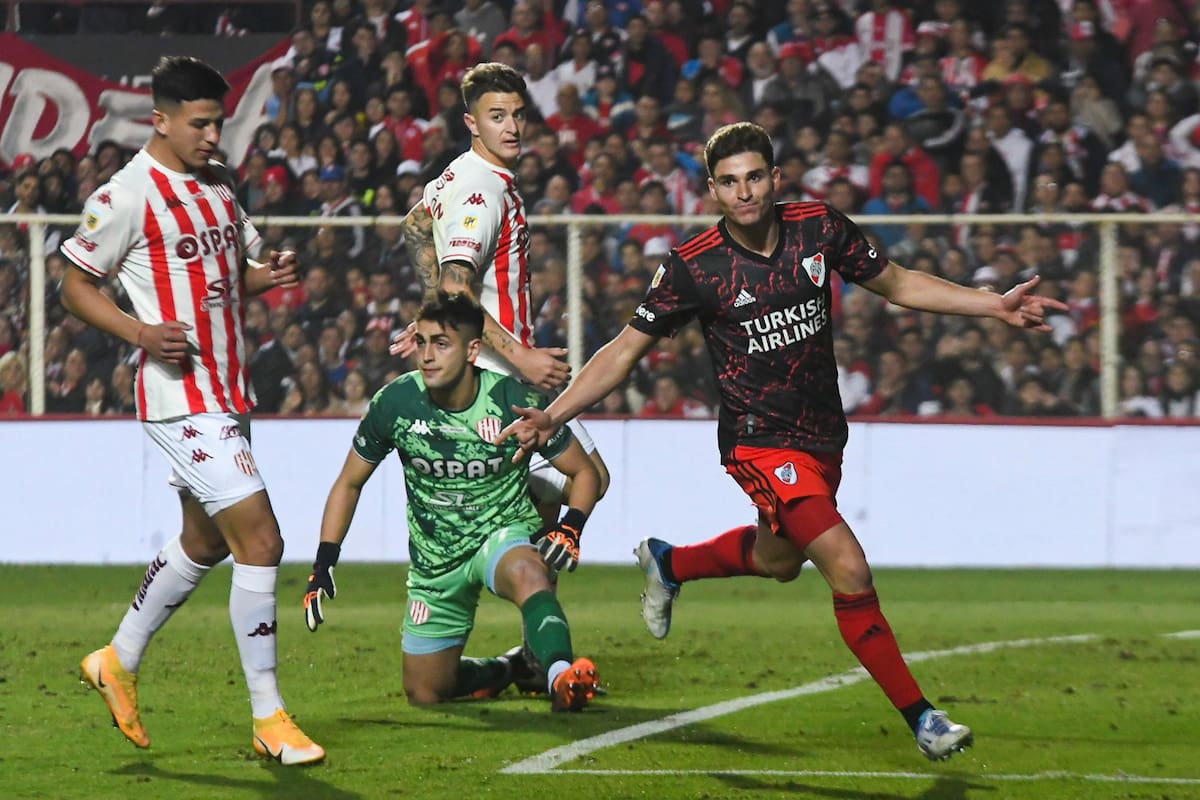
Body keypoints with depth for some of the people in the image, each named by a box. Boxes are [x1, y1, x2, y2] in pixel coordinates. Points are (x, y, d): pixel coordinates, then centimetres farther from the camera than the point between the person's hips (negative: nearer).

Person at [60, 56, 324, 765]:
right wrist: (141, 332, -20)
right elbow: (75, 285, -5)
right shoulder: (128, 195, -12)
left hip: (228, 392, 9)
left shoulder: (220, 184, 13)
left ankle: (119, 662, 40)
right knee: (260, 540, -14)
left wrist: (272, 275, 0)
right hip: (181, 395, -9)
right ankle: (270, 719, -8)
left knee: (204, 542, 20)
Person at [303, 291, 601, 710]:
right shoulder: (395, 403, -12)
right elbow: (349, 484, 4)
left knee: (525, 573, -42)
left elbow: (585, 472, -3)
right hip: (435, 562, 4)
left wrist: (570, 527, -23)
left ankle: (559, 675, -59)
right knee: (424, 694, 8)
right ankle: (510, 669, 35)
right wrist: (323, 565, -3)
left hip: (505, 533, -4)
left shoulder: (516, 401, -17)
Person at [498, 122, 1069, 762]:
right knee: (850, 571, -19)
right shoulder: (692, 267, -15)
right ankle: (920, 718, -9)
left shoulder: (820, 229, -6)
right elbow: (625, 350, -6)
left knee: (777, 561, 27)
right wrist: (554, 415, -15)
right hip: (761, 444, -6)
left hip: (823, 438, 6)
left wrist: (996, 306, 2)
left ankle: (667, 563, 55)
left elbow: (897, 284, 9)